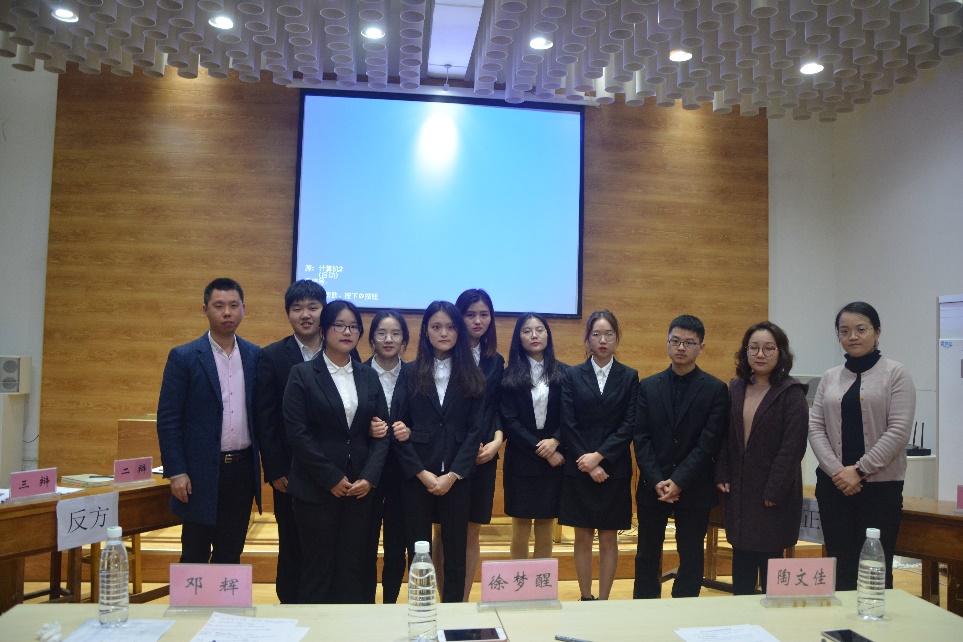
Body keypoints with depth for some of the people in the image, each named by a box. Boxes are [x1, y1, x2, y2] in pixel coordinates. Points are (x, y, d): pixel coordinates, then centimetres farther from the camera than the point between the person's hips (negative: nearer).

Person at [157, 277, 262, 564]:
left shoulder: (255, 356, 5)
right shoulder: (184, 357, -5)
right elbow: (167, 419, -6)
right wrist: (176, 473, -11)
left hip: (243, 470, 3)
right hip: (201, 473, -3)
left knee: (230, 556, 13)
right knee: (195, 557, 8)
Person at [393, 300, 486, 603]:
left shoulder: (472, 376, 4)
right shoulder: (410, 374, 3)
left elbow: (475, 429, -1)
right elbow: (399, 428, -1)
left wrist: (452, 475, -10)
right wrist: (422, 473, -11)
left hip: (457, 476, 0)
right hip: (416, 475, 0)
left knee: (456, 548, 7)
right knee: (417, 549, 6)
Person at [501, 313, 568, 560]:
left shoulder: (564, 373, 3)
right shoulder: (510, 375, 0)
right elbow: (509, 421, -6)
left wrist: (555, 442, -16)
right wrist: (540, 449, -13)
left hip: (554, 461, 1)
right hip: (521, 461, -1)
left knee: (545, 528, 8)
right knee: (521, 527, 5)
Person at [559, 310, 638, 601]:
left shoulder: (629, 377, 4)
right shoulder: (572, 375, 3)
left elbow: (629, 425, -4)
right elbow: (567, 425, -4)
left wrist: (599, 456, -14)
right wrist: (587, 464, -12)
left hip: (614, 470, 0)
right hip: (578, 470, 0)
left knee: (608, 540, 6)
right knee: (583, 538, 7)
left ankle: (603, 601, 17)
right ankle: (585, 599, 19)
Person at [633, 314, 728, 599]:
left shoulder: (716, 390, -1)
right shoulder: (648, 386, 5)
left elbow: (709, 442, -8)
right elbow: (641, 439, -1)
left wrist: (679, 481, -15)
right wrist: (657, 481, -12)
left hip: (694, 489, -2)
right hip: (652, 487, 2)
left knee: (691, 557, 8)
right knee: (647, 555, 10)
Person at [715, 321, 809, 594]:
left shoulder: (792, 393, -8)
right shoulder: (735, 389, 8)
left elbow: (793, 446, -14)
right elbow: (724, 437, 11)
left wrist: (774, 491, -17)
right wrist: (722, 476, 1)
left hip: (773, 494, -5)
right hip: (738, 491, 5)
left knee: (769, 560, 3)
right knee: (741, 563, 12)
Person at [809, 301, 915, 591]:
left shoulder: (896, 373, 0)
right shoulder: (829, 377, 10)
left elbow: (899, 430, -8)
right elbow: (815, 428, 5)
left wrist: (860, 470, -13)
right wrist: (836, 470, -9)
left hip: (880, 484, -3)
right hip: (834, 484, 3)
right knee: (839, 565, 8)